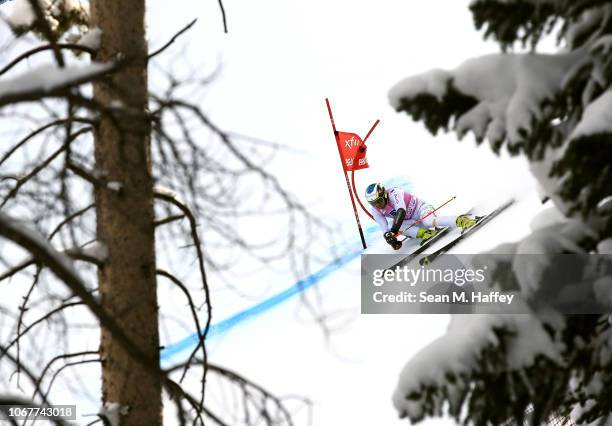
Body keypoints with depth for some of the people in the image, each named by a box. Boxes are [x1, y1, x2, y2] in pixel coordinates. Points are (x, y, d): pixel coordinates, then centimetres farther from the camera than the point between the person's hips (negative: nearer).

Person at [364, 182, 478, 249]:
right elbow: (385, 229, -10)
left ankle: (462, 220, -38)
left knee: (429, 221, -39)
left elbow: (401, 210, -40)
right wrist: (389, 237, -34)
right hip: (411, 222, 6)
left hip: (420, 208, -6)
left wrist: (394, 230, -51)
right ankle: (426, 233, -31)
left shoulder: (393, 193, -26)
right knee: (399, 226, -27)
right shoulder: (375, 211, -7)